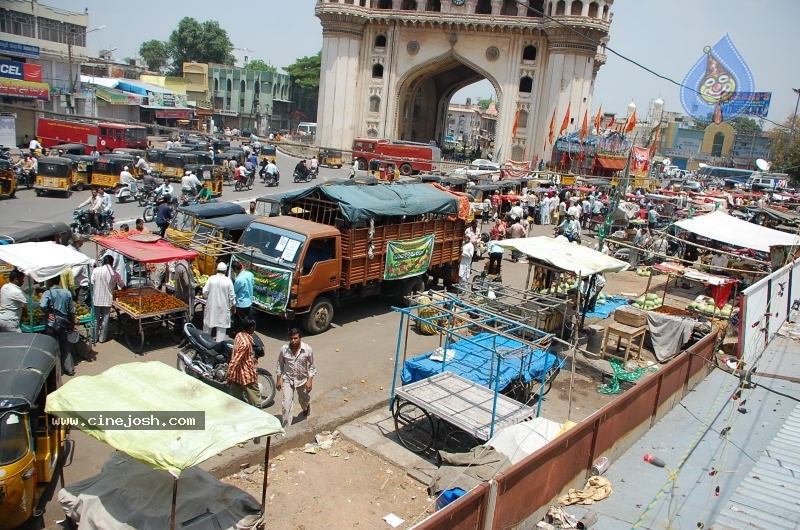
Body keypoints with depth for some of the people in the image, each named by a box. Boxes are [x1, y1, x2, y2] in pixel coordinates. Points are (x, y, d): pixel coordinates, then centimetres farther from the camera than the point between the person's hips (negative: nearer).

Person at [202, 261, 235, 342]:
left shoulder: (211, 279, -9)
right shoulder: (228, 281, -11)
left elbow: (205, 291, -8)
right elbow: (231, 295, -7)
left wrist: (207, 298, 13)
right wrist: (233, 305, 6)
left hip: (211, 305, 2)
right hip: (223, 307, -2)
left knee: (208, 322, 18)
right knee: (222, 324, 7)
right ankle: (219, 341, 8)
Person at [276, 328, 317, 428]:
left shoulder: (307, 349, -18)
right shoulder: (284, 349, -15)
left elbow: (311, 366, -8)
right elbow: (280, 364, -1)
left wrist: (310, 380, -13)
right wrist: (278, 379, 0)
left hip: (302, 379, 1)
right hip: (287, 379, -1)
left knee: (304, 399, 23)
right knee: (286, 402, -11)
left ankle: (306, 407, 61)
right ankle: (285, 426, 1)